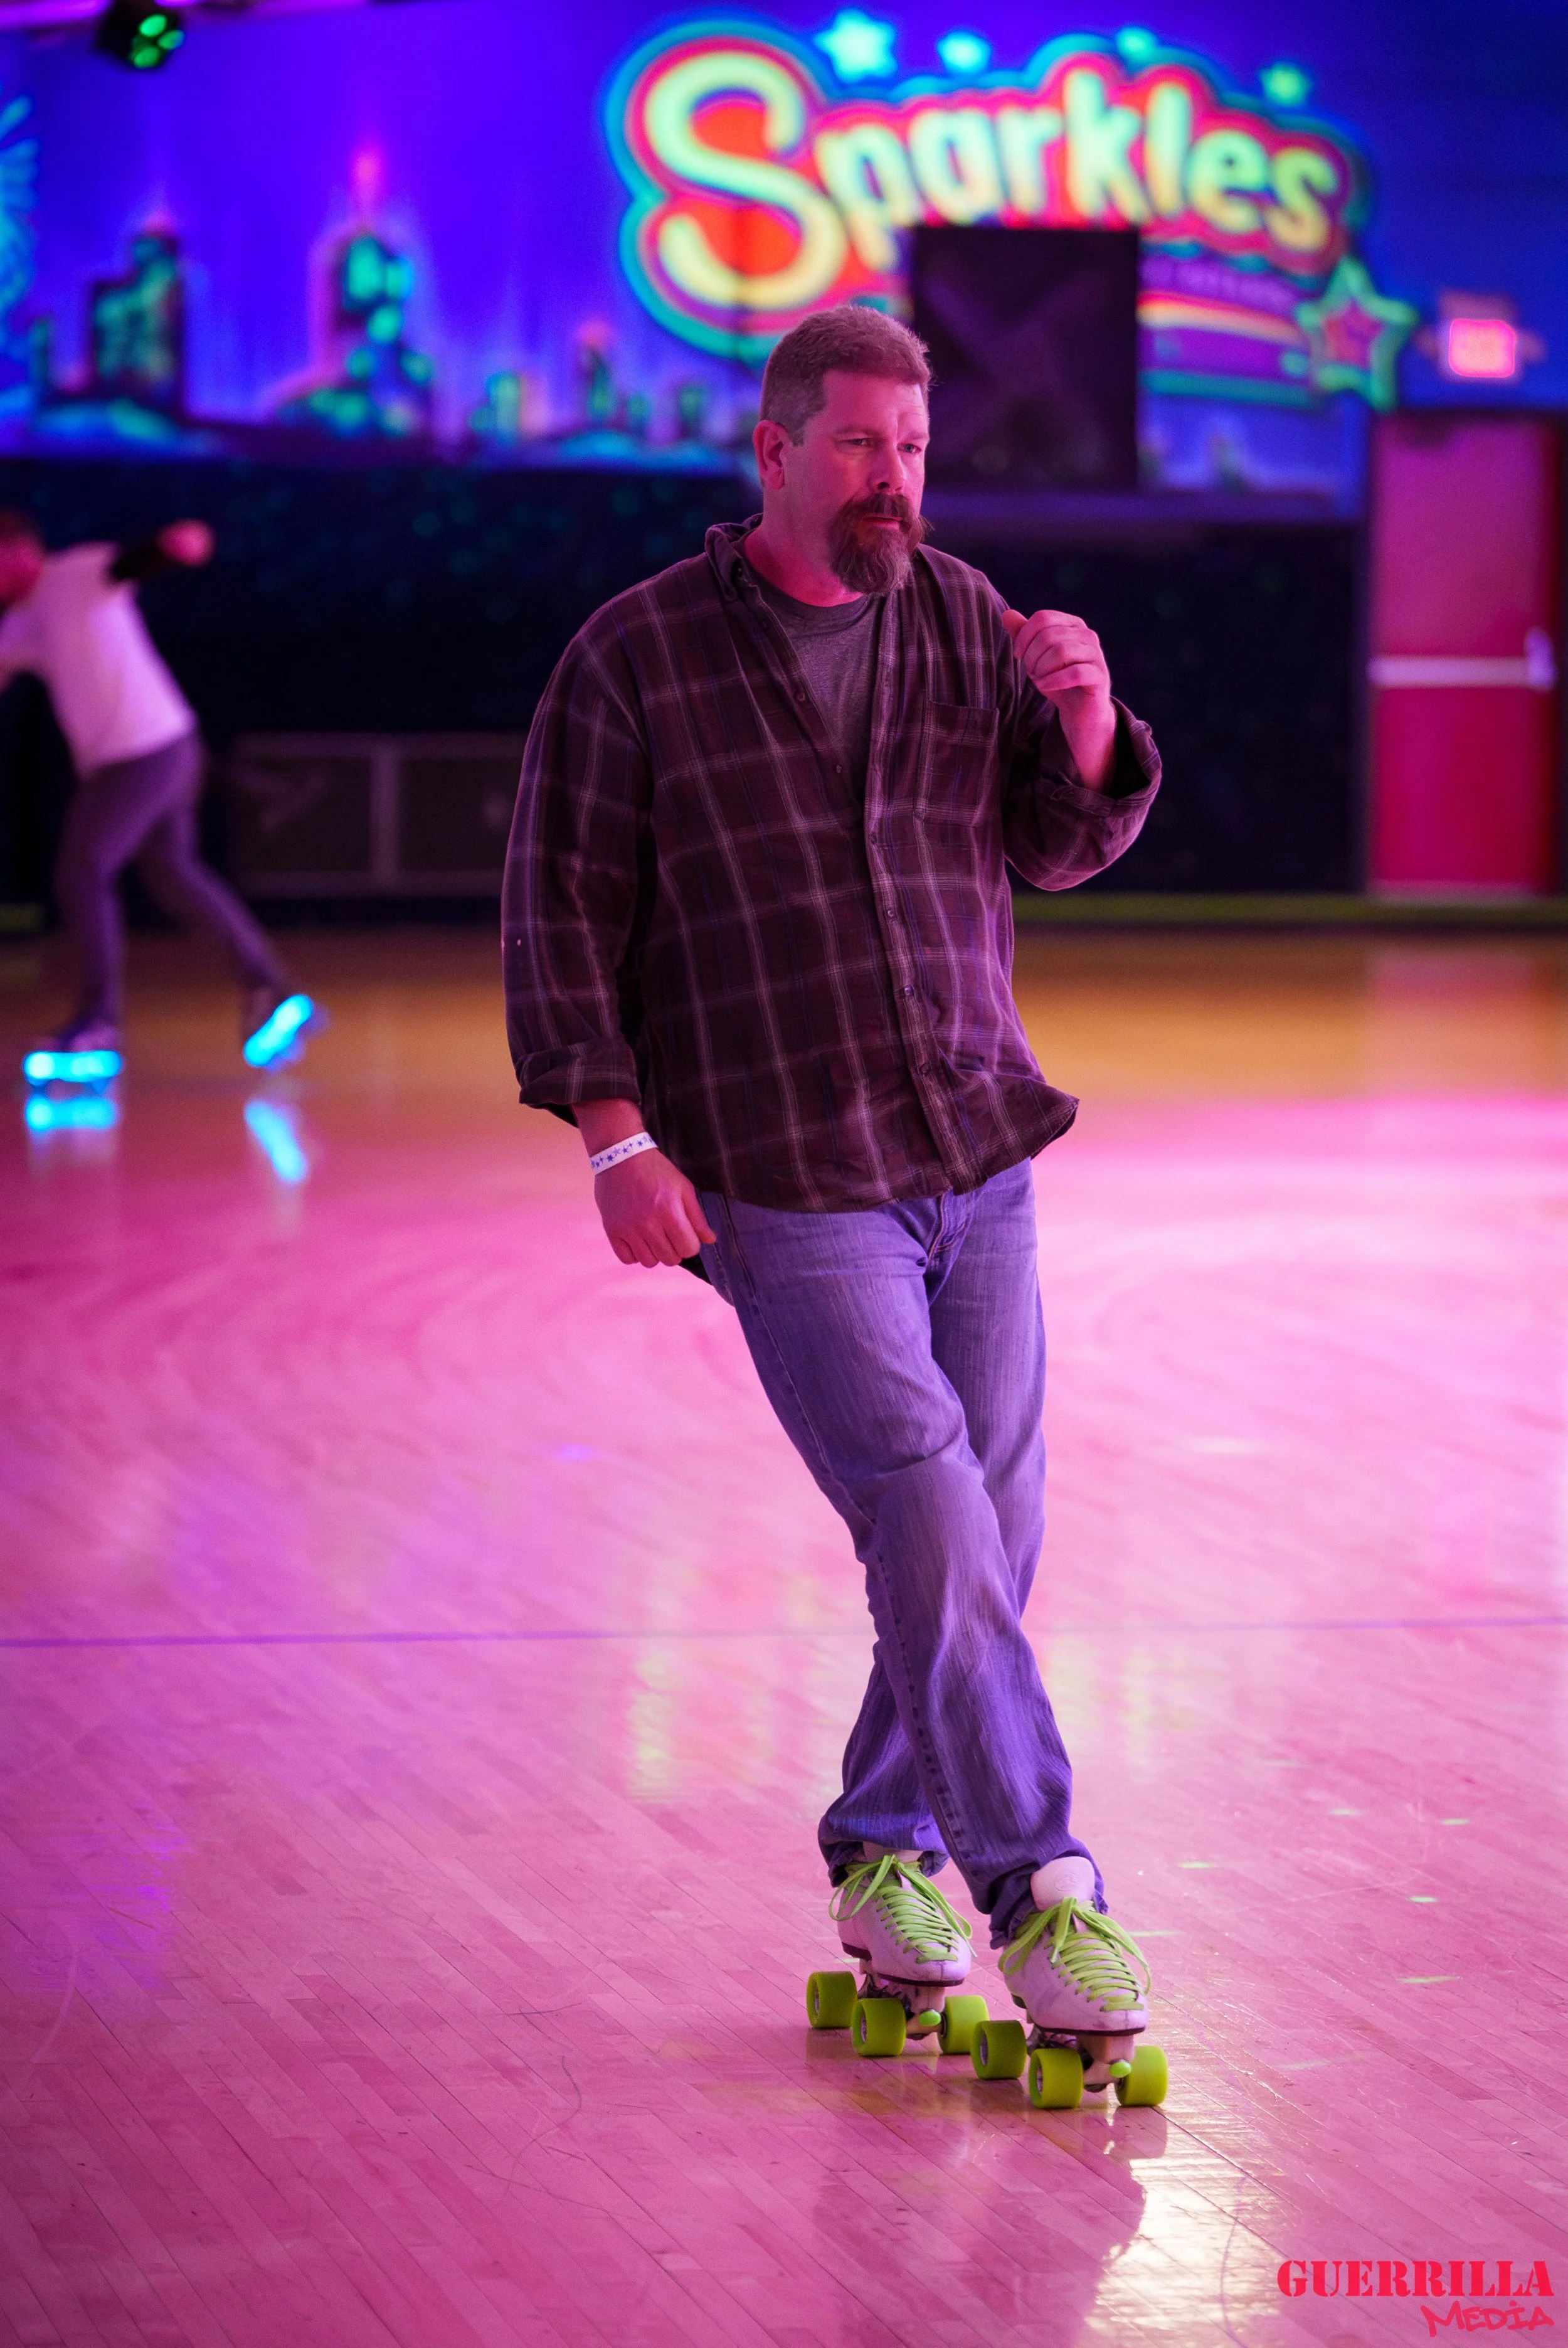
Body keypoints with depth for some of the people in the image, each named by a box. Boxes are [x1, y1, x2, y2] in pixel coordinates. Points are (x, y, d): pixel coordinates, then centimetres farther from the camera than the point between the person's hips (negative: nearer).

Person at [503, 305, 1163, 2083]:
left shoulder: (963, 620, 9)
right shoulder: (639, 654, -4)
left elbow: (1060, 844, 11)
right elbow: (558, 904, -4)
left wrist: (1084, 720, -11)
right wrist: (614, 1135, -11)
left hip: (979, 1152, 5)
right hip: (783, 1184, -5)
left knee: (990, 1536, 7)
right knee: (934, 1526, -14)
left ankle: (888, 1850, 25)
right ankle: (1039, 1893, -11)